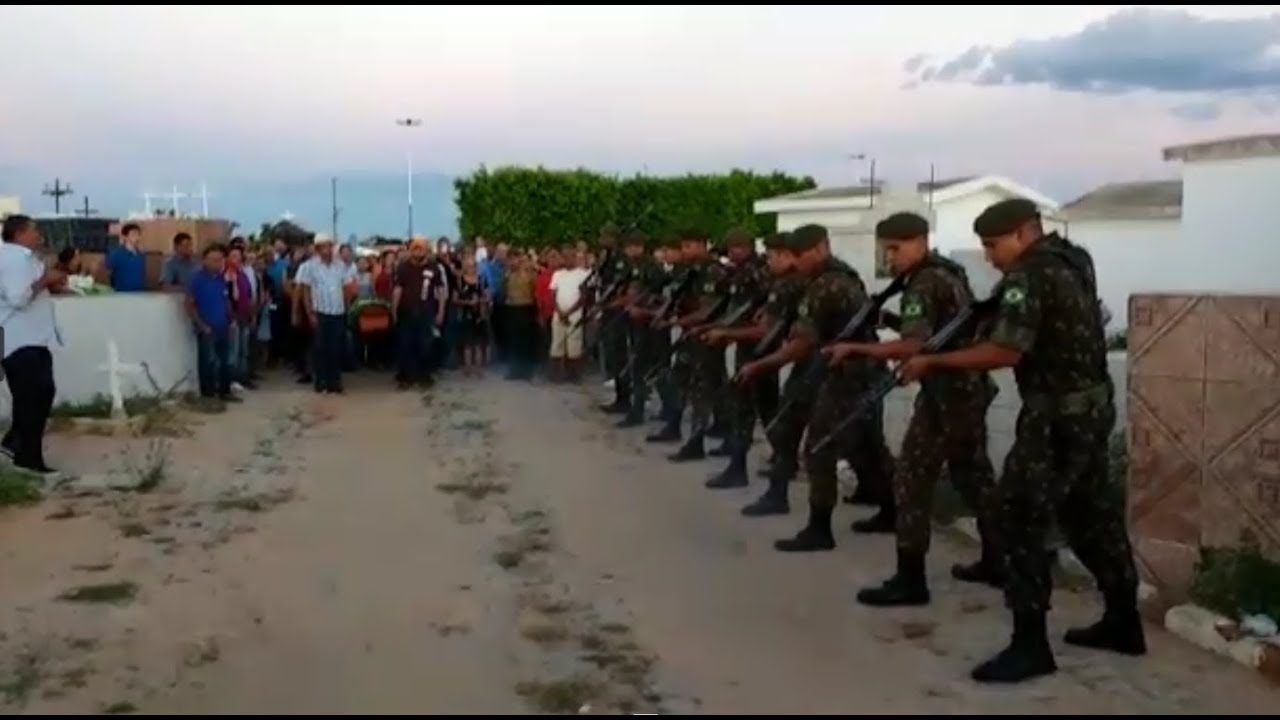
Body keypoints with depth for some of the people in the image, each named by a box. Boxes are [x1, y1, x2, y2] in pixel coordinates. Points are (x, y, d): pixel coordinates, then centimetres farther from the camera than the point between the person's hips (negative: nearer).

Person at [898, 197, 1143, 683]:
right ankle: (1123, 623, 29)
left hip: (1057, 416, -10)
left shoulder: (1028, 277, -16)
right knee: (1092, 515, 18)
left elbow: (1005, 352, -23)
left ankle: (1030, 644, -4)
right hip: (1090, 407, 10)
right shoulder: (1073, 260, 12)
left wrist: (932, 362, -18)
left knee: (1018, 519, -6)